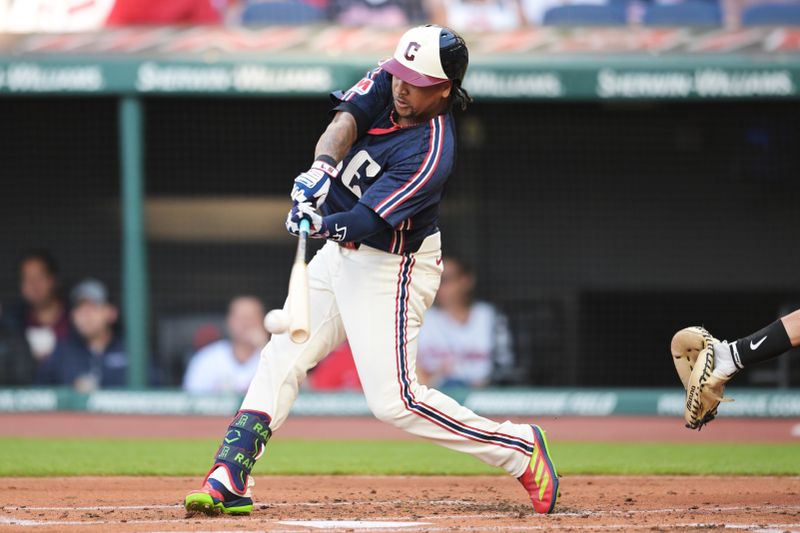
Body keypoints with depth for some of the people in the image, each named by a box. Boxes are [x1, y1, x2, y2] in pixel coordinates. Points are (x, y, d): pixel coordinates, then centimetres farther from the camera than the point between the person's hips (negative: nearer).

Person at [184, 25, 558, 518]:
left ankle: (517, 448, 1)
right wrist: (322, 167, -39)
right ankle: (229, 479, 7)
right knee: (282, 358, 6)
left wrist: (322, 224, -48)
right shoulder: (389, 82, -7)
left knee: (393, 399, -11)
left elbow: (368, 222, -31)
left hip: (390, 269, -8)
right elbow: (347, 120, -20)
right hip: (342, 254, 8)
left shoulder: (430, 153, -28)